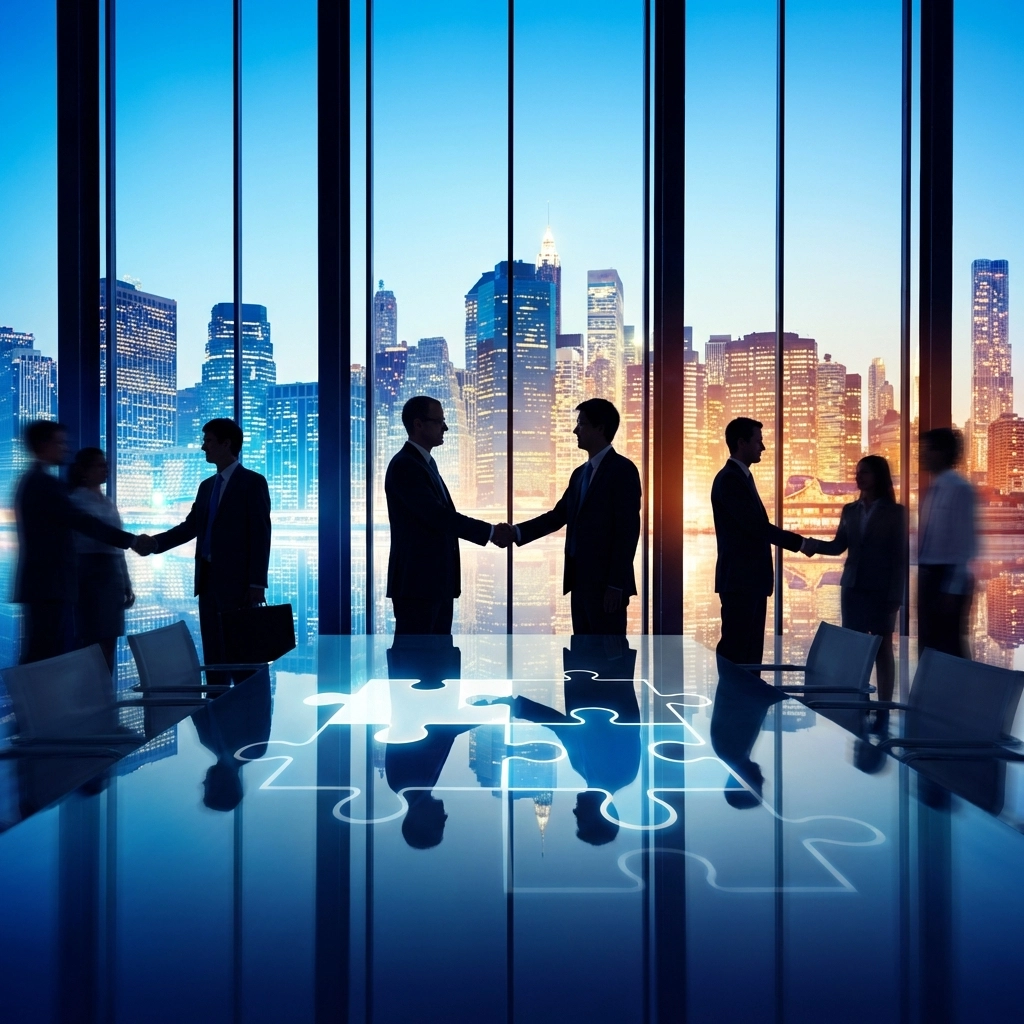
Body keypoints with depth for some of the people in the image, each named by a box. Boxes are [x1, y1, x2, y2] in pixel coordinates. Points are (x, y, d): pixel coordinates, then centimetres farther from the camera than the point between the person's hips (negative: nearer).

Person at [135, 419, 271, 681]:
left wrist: (257, 583, -16)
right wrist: (155, 542, -2)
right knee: (213, 657, 9)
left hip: (237, 581, -7)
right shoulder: (207, 485, 17)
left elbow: (261, 534, -10)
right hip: (208, 580, 7)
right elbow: (191, 526, 15)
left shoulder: (253, 482, -5)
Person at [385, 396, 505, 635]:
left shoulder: (426, 462, 16)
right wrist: (490, 532, -17)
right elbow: (437, 515, -22)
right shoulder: (403, 465, -14)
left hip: (437, 580, 10)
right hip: (416, 581, -10)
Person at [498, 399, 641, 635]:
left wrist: (616, 584, -18)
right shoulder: (580, 473, 16)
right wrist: (517, 532, 2)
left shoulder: (622, 469, -9)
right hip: (580, 580, 8)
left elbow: (628, 530, -15)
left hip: (606, 583, -8)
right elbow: (558, 516, 15)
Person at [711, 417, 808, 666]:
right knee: (734, 649, -6)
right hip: (739, 579, -10)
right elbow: (756, 526, -19)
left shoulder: (742, 477, 17)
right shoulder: (729, 479, -14)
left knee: (751, 650, 11)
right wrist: (800, 542, -13)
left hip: (751, 578, 10)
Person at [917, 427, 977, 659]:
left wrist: (954, 587, -17)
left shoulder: (959, 488, -13)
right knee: (928, 644, 14)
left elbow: (966, 540, -15)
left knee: (948, 645, -1)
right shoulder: (933, 488, 11)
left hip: (948, 575, -8)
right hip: (927, 574, 8)